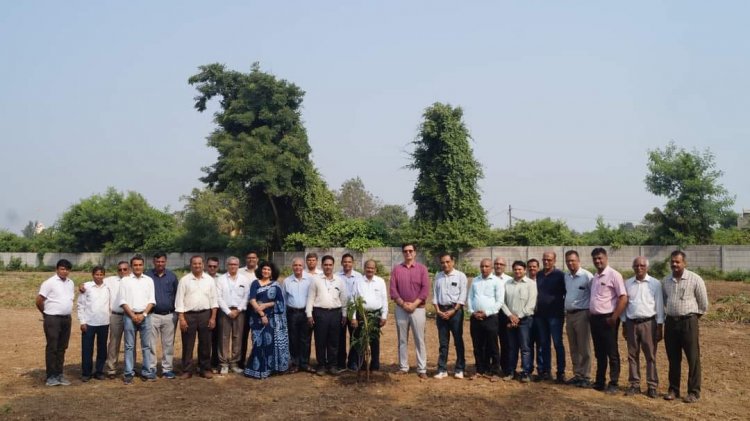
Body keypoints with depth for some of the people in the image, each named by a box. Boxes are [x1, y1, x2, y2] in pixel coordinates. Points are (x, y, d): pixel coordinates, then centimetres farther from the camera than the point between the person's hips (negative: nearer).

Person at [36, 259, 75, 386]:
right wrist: (46, 314, 5)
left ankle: (59, 374, 19)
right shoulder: (49, 283, -10)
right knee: (52, 347, -2)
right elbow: (39, 300, -7)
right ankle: (51, 376, 4)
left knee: (62, 347, 11)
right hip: (52, 319, -6)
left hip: (66, 318, 6)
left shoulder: (70, 283, 11)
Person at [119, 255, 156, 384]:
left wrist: (143, 314, -7)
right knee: (129, 346, 2)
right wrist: (133, 315, -10)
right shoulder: (125, 280, 3)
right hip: (129, 316, -2)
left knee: (146, 345, 3)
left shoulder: (149, 280, 9)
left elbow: (152, 300, 5)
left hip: (145, 316, 2)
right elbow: (122, 301, -1)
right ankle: (128, 373, 6)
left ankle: (147, 372, 9)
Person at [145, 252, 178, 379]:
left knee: (168, 344, 6)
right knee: (151, 344, 3)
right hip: (153, 315, -1)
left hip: (169, 315, 1)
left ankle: (167, 369, 14)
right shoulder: (147, 276, 0)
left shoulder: (172, 276, 5)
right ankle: (151, 368, 13)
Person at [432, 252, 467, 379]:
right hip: (441, 311, 3)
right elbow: (435, 295, 9)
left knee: (458, 341, 4)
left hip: (455, 310, -3)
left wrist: (453, 311, -13)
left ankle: (459, 369, 12)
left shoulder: (460, 276, -2)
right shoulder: (438, 276, 10)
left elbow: (462, 296, -7)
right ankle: (442, 369, 11)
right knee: (443, 342, 7)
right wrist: (438, 310, -4)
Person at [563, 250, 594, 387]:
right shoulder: (566, 276, 9)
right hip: (569, 314, 7)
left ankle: (586, 377, 5)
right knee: (573, 348, 12)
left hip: (582, 314, -7)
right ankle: (577, 375, 21)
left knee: (584, 348, -1)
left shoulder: (587, 276, -12)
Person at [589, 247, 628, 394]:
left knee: (612, 353, 0)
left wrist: (614, 318, -18)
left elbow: (623, 298, -16)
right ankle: (599, 382, 23)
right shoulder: (595, 277, 14)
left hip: (607, 319, -8)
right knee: (599, 353, 14)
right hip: (595, 319, 8)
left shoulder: (613, 275, -11)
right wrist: (590, 315, 12)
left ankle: (613, 384, 7)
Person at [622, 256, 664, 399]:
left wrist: (660, 326, -4)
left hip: (648, 323, -3)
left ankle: (652, 386, 8)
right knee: (632, 355, 7)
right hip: (631, 323, 3)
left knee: (650, 355, 1)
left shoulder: (655, 284, -2)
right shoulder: (627, 284, 7)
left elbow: (659, 306, -1)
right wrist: (624, 325, 10)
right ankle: (634, 385, 15)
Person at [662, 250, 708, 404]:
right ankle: (673, 389, 19)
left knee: (693, 359, 0)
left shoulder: (695, 279, -7)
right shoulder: (666, 281, 8)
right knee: (673, 359, 10)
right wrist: (669, 314, 11)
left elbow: (703, 304, 0)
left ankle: (694, 392, 9)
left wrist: (692, 316, 6)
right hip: (671, 322, 4)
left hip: (688, 322, -4)